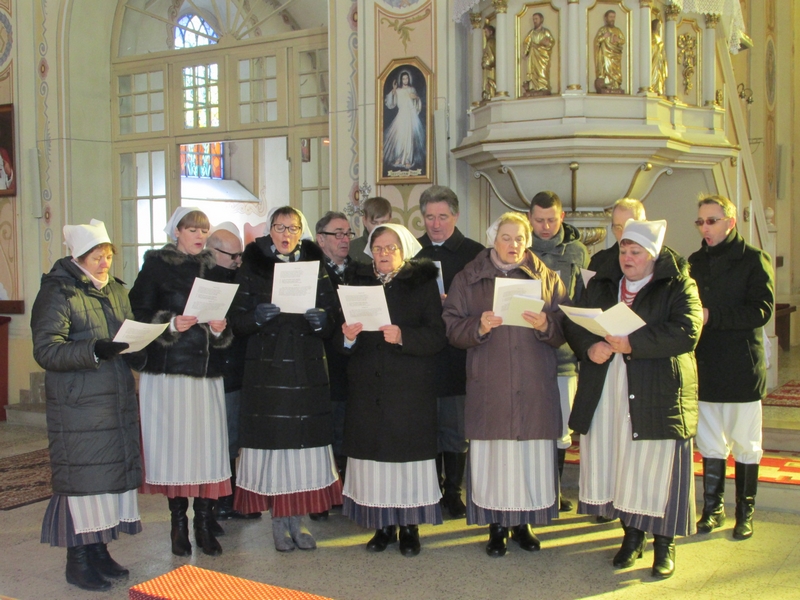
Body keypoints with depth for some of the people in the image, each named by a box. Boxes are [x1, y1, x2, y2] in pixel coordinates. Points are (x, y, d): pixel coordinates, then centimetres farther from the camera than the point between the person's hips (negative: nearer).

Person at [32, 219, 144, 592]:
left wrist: (140, 351, -1)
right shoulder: (57, 293, -7)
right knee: (81, 477, -3)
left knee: (117, 472, 9)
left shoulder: (116, 290, 14)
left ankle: (99, 550, 22)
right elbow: (46, 350, -15)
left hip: (119, 400, 7)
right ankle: (77, 560, 9)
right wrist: (93, 351, -28)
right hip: (78, 405, -7)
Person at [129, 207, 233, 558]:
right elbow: (139, 314, -3)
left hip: (207, 371, 3)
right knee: (173, 444, -1)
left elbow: (229, 319, 14)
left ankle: (204, 522, 8)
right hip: (168, 369, -3)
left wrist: (220, 328, -7)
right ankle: (178, 523, 11)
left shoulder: (213, 269, 14)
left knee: (207, 445, -1)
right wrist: (171, 324, -18)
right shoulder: (156, 266, 3)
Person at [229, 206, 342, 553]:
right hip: (266, 370, -2)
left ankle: (298, 521, 15)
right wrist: (257, 317, -19)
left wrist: (321, 320, -16)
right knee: (273, 442, -2)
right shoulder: (251, 268, 5)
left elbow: (332, 322, 6)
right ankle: (279, 523, 11)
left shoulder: (316, 268, 10)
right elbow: (236, 321, 1)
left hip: (308, 369, 2)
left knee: (304, 443, 1)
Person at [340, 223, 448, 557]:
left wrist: (403, 336, -22)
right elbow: (342, 341, 9)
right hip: (367, 387, 3)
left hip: (411, 388, -2)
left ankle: (409, 527, 12)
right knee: (372, 455, 2)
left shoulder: (423, 283, 4)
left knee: (409, 455, -2)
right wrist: (347, 337, -14)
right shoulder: (359, 282, 13)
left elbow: (437, 335, -7)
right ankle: (382, 526, 16)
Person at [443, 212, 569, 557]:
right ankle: (497, 526, 14)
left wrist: (545, 325, -15)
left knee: (532, 454, 3)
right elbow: (452, 328, 1)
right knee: (492, 454, -1)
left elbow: (564, 330, 6)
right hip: (489, 384, -1)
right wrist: (479, 326, -18)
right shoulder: (468, 280, 7)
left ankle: (523, 523, 20)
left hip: (535, 386, 1)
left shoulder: (546, 279, 10)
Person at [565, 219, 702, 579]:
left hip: (657, 397, -4)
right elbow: (573, 324, 7)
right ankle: (632, 534, 26)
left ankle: (665, 543, 19)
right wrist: (590, 347, -14)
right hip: (605, 396, 4)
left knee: (656, 466, 1)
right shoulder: (601, 284, 14)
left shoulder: (678, 285, 0)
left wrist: (633, 343, -22)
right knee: (613, 464, 7)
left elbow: (687, 331, -16)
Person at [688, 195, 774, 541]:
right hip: (704, 367, 4)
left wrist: (711, 315, -20)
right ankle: (713, 508, 20)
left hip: (742, 368, -4)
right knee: (710, 443, 10)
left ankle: (745, 512, 17)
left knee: (745, 445, 6)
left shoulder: (754, 259, -4)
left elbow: (761, 310, -15)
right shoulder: (696, 262, 12)